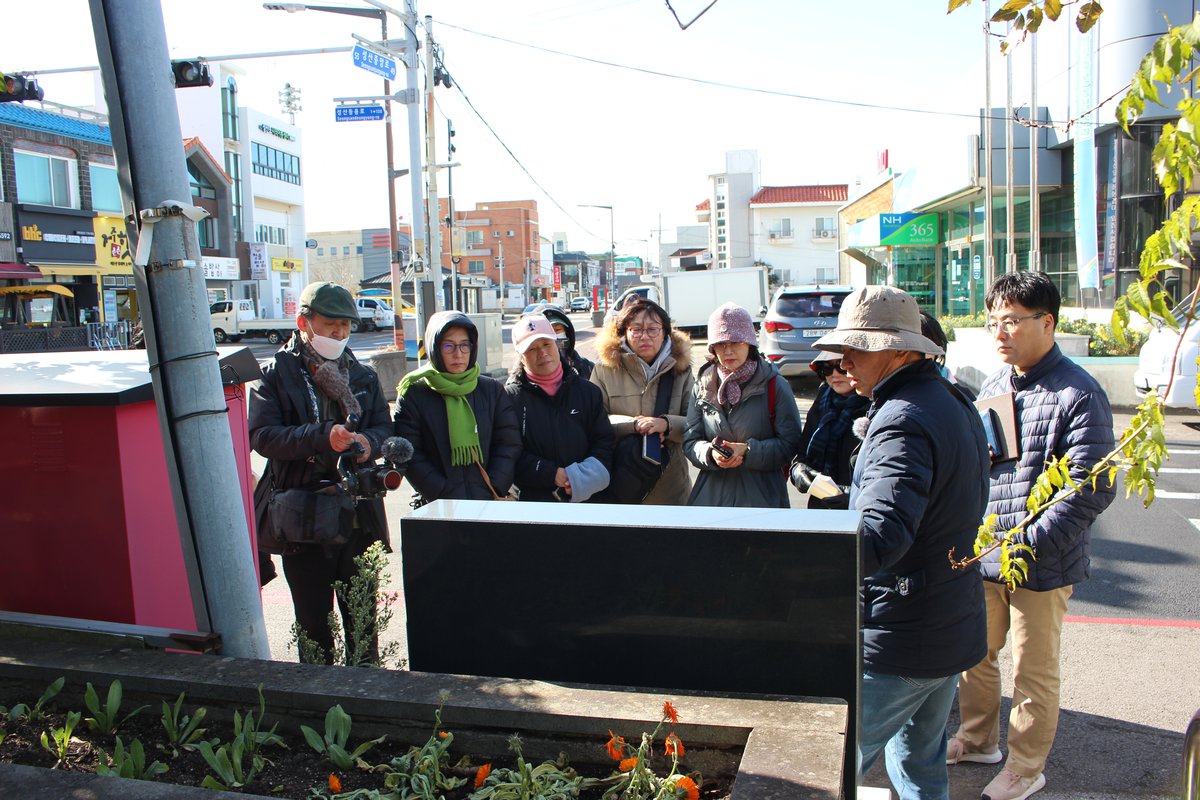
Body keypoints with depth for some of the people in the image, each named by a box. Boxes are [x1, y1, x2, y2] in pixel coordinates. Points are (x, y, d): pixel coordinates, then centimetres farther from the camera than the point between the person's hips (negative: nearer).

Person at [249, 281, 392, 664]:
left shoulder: (363, 376, 12)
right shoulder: (275, 376, 0)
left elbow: (384, 428, 8)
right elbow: (261, 435, -13)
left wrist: (368, 442, -16)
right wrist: (323, 437, -25)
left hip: (358, 514, 3)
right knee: (313, 621, 9)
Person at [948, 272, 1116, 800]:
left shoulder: (1078, 394, -16)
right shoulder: (994, 386, 7)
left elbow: (1092, 489, -20)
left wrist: (1028, 544, -24)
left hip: (1043, 563, -7)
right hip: (981, 555, 7)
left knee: (1032, 672, 10)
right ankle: (978, 740, 42)